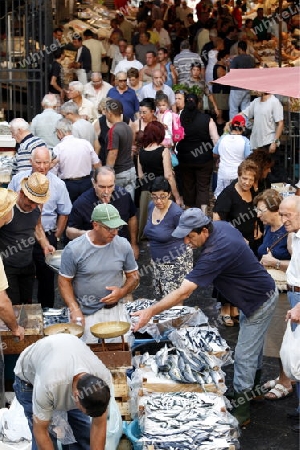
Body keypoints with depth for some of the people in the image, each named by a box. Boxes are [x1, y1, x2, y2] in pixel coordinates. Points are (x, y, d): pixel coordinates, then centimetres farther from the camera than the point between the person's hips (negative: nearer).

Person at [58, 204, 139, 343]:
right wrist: (74, 309, -14)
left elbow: (133, 276, 8)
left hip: (115, 310, 3)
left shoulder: (123, 246, -1)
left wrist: (122, 292, -12)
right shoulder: (74, 249, -10)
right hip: (85, 313, -2)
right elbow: (64, 281, -4)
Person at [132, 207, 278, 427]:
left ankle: (241, 410, 7)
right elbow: (243, 243, 14)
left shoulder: (215, 253, -36)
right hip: (257, 293, 10)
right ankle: (253, 388, 43)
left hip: (260, 302, -10)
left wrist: (151, 311, -36)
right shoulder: (222, 226, -9)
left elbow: (183, 293, -38)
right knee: (253, 346, 25)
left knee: (244, 355, -4)